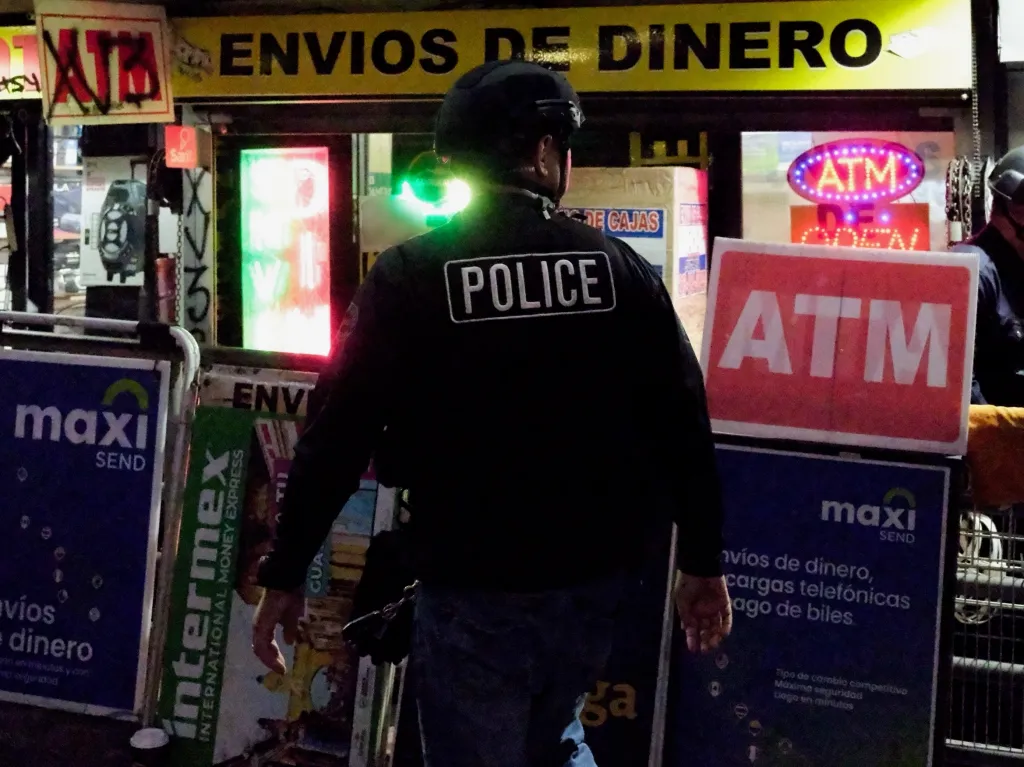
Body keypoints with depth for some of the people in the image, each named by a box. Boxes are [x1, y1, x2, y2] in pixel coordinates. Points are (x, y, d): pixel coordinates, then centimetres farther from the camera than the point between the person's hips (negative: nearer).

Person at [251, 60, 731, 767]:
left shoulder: (412, 274, -9)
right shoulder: (619, 267, -1)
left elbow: (341, 433, -10)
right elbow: (682, 424, 1)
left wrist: (286, 575, -1)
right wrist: (704, 563, 11)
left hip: (475, 589, -3)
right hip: (595, 577, 4)